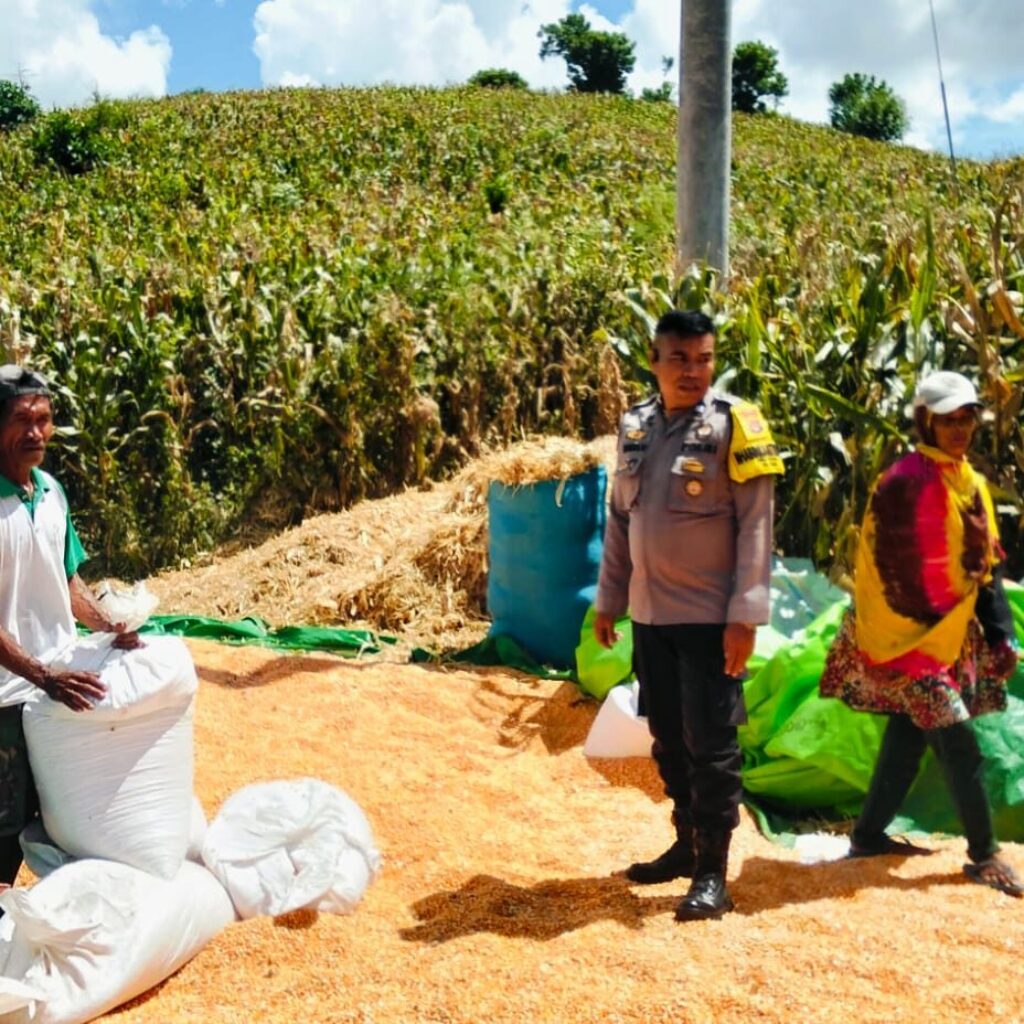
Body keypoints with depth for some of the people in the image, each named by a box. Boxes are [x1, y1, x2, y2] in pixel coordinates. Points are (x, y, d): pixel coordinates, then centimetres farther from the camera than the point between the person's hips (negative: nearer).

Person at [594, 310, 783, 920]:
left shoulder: (734, 424, -9)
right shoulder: (636, 427, 7)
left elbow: (756, 526, -11)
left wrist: (745, 617, -16)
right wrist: (609, 600, 13)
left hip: (710, 617, -5)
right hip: (651, 616, 6)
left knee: (711, 745, 0)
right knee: (668, 740, 15)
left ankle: (713, 872, 11)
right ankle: (686, 844, 30)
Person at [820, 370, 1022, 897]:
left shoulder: (973, 484, 12)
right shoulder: (904, 483, -15)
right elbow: (897, 571, -17)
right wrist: (928, 627, -15)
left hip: (955, 637, 9)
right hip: (912, 638, -9)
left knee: (909, 735, 13)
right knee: (959, 746, -7)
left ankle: (869, 834, 24)